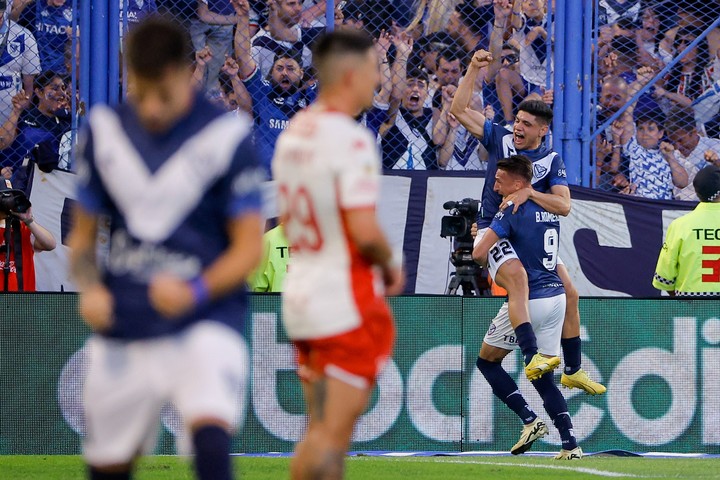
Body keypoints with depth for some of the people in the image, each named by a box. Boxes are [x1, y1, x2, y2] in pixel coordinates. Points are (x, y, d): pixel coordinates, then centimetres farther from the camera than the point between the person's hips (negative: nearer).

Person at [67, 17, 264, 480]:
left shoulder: (228, 136, -6)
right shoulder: (104, 131, 6)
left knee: (211, 436, -28)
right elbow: (82, 235, 15)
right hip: (121, 331, 4)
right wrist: (90, 287, -6)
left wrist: (197, 291, -23)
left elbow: (249, 247, -5)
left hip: (206, 322, -4)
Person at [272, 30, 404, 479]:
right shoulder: (351, 138, -17)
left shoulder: (292, 134, 11)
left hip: (300, 288, 9)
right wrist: (391, 266, -4)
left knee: (320, 432, 15)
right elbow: (364, 231, -22)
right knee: (333, 433, -7)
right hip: (346, 300, -9)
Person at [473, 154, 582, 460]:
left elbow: (479, 254, -18)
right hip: (556, 296, 7)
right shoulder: (549, 210, 12)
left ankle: (530, 421, -1)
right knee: (542, 375, 12)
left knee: (487, 360, 11)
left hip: (528, 299, -7)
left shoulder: (512, 212, -12)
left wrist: (491, 266, 6)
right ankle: (571, 446, 1)